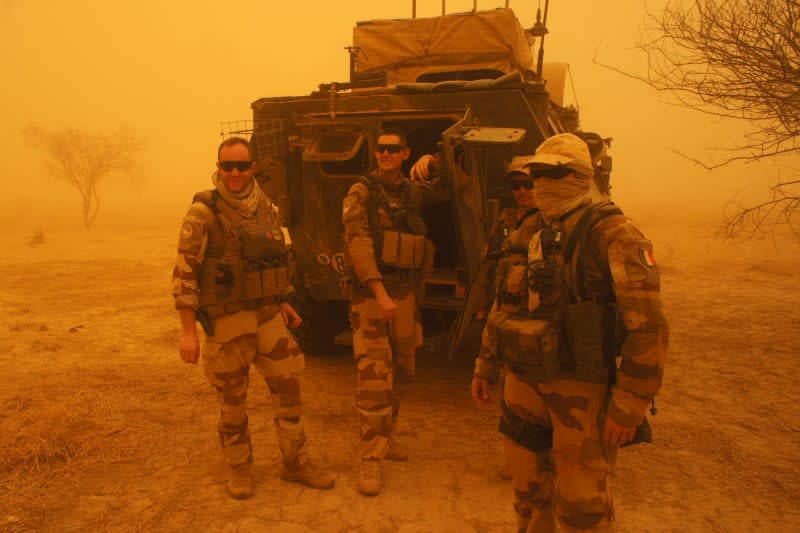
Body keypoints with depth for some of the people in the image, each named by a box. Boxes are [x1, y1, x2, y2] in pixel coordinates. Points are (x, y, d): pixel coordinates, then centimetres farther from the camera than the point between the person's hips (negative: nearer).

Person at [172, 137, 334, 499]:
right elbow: (183, 274, -13)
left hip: (269, 317, 5)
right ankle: (239, 468, 30)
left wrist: (283, 303, 17)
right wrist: (188, 331, -16)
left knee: (288, 386, 9)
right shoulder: (203, 213, -11)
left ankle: (295, 462, 27)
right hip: (227, 321, -5)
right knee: (233, 399, 9)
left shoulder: (267, 209, 6)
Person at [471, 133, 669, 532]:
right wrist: (484, 366, 17)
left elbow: (648, 326, -17)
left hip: (580, 388, -6)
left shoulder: (612, 234, -13)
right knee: (530, 490, 20)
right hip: (526, 381, 7)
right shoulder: (538, 241, 10)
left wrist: (630, 405, -18)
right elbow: (504, 305, 17)